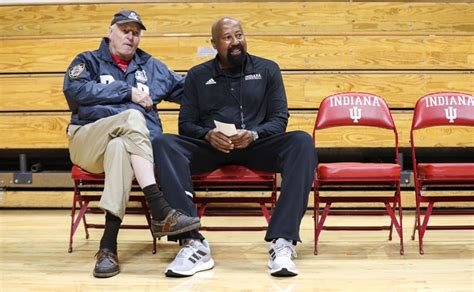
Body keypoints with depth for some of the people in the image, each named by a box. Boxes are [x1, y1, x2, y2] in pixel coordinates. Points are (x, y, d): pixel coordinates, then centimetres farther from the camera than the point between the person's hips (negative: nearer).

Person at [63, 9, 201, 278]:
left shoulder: (152, 66, 25)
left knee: (121, 146, -37)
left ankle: (109, 245, -44)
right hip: (88, 142, -1)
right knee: (132, 116, -33)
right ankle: (160, 212, -42)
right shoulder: (88, 61, 16)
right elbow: (75, 91, -5)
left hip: (136, 143, 2)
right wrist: (128, 92, -7)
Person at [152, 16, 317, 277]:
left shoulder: (268, 69, 13)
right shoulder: (197, 76, 15)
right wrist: (208, 135, -13)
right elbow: (186, 124, 10)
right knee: (163, 144, -29)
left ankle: (282, 242, -37)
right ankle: (193, 244, -38)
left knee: (302, 142, -31)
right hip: (211, 147, 1)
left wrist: (253, 134, -15)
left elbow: (279, 119, 7)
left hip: (257, 145, 0)